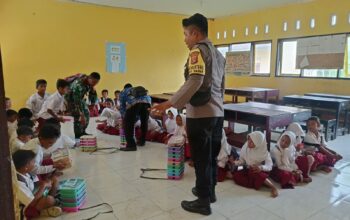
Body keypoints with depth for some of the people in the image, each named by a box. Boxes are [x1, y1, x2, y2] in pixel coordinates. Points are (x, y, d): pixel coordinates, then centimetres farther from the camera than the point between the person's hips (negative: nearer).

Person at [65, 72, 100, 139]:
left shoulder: (90, 83, -11)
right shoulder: (79, 84, -36)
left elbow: (93, 100, -2)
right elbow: (77, 102, -38)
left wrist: (93, 91, -17)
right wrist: (81, 115, -39)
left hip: (79, 98, 8)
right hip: (70, 98, -8)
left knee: (86, 113, 7)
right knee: (78, 116, -18)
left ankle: (82, 133, 19)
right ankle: (78, 136, -8)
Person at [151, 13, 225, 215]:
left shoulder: (198, 51, -10)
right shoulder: (218, 54, 16)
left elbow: (195, 82, -23)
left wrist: (171, 103, -23)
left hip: (201, 114, -8)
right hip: (217, 113, 9)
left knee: (201, 158, 2)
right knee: (212, 155, 19)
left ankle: (203, 202, 15)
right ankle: (209, 191, 35)